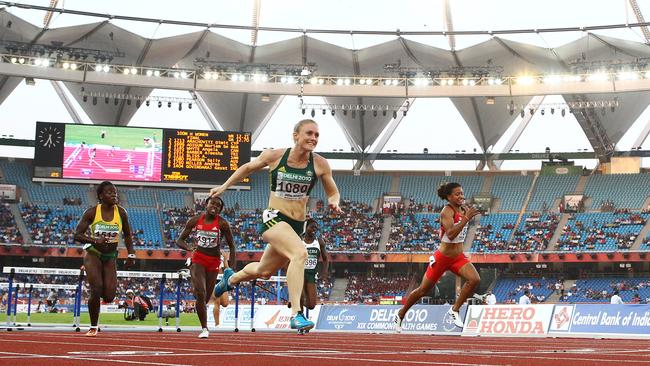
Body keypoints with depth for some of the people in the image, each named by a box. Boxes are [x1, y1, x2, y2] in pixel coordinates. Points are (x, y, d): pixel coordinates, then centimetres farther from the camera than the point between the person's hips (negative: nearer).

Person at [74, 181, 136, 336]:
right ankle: (93, 328, 4)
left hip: (110, 257, 3)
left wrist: (131, 254, 1)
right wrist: (95, 240, -29)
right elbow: (77, 235, -14)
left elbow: (127, 236, 10)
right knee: (96, 291, -16)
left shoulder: (121, 213, -5)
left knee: (109, 297, -7)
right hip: (93, 255, -3)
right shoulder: (92, 212, -12)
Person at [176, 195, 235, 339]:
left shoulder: (222, 224, -8)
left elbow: (231, 246, -2)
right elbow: (180, 240, 2)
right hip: (198, 259, -1)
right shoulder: (195, 220, -4)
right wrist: (189, 248, -21)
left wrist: (232, 268, -9)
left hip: (214, 262, 1)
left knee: (206, 297, 8)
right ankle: (204, 328, -12)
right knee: (201, 294, -17)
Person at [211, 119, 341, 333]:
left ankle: (231, 278, 55)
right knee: (300, 253, -32)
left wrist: (334, 202, -14)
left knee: (264, 271, 22)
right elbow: (248, 168, 11)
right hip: (273, 218, -5)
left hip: (297, 225, 5)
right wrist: (224, 186, 14)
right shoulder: (275, 156, -8)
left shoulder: (320, 164, -4)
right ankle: (296, 315, -32)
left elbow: (333, 192, 9)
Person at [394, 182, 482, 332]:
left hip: (459, 257, 6)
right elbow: (451, 234, -36)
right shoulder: (447, 211, -20)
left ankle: (455, 310, -5)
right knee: (423, 290, 8)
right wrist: (466, 218, -38)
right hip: (442, 257, -6)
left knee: (475, 279, -21)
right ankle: (400, 314, 30)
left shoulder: (465, 210, 1)